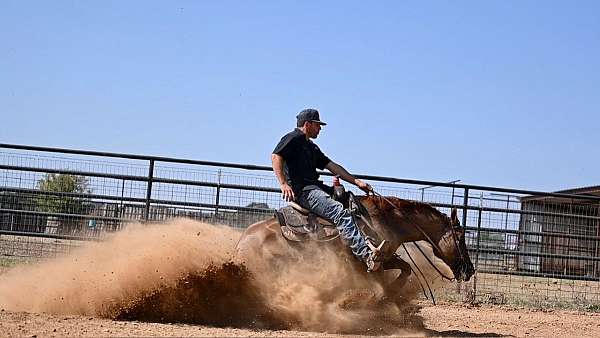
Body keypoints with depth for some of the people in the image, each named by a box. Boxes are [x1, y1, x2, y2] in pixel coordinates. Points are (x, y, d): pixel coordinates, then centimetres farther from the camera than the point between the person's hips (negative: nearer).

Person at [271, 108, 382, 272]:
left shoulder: (311, 147, 28)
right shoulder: (293, 138, -1)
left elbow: (332, 166, 24)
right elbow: (275, 156, -16)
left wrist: (356, 181, 17)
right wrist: (283, 183, -26)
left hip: (315, 187, 11)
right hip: (301, 190, -11)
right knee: (340, 212, -26)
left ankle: (368, 242, -7)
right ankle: (367, 256, -34)